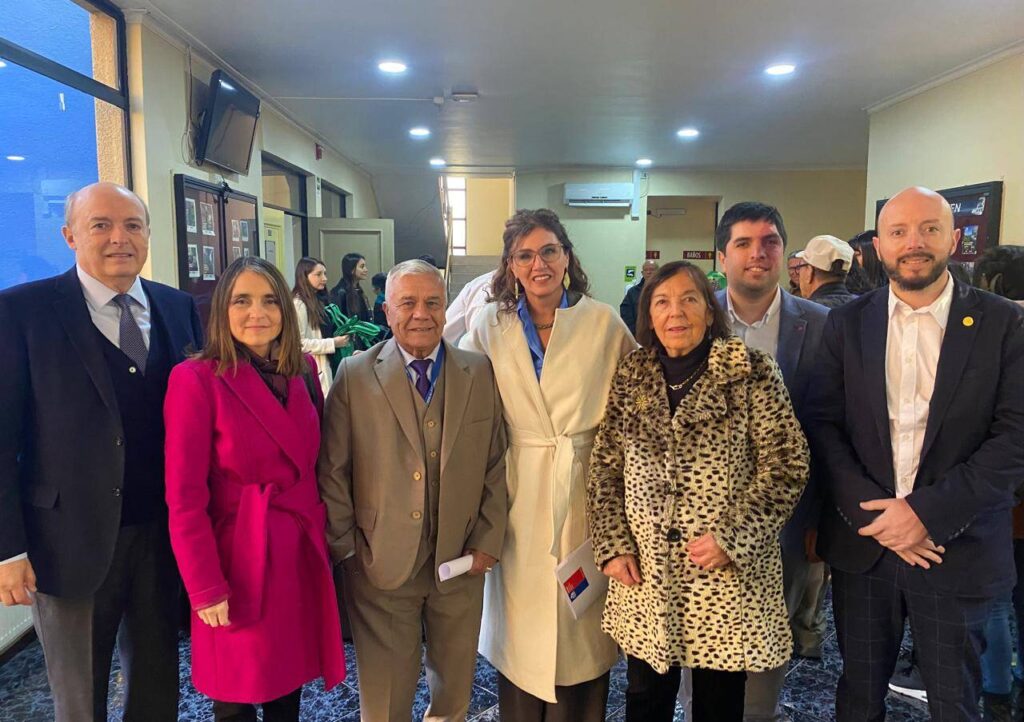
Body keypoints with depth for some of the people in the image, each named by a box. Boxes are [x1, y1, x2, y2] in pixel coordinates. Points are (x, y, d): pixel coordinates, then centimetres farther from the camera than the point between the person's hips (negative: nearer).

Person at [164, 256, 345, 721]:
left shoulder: (304, 370, 3)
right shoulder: (196, 379, -14)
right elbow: (185, 499, -14)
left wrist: (328, 534, 7)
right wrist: (206, 589, -14)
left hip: (302, 551, 5)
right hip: (241, 558, -5)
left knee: (289, 684, 19)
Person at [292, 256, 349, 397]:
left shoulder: (319, 300, 15)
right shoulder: (298, 304, -13)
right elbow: (299, 343, -20)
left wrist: (339, 335, 7)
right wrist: (333, 343, -16)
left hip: (323, 366, 8)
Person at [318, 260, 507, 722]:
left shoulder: (480, 373, 0)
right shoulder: (355, 375, -5)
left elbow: (497, 464, 3)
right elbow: (333, 470, -2)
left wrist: (489, 541, -1)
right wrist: (345, 547, -3)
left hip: (461, 560, 2)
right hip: (381, 563, -2)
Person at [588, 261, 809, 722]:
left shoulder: (751, 374, -6)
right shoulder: (630, 377, 4)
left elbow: (786, 467, -7)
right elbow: (604, 470, 8)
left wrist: (731, 538, -14)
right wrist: (612, 546, 1)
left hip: (728, 574, -3)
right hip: (645, 573, 3)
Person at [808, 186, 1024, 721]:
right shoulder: (847, 323, 2)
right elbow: (824, 424, -2)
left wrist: (928, 511, -17)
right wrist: (873, 514, -13)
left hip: (957, 547, -1)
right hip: (862, 541, 1)